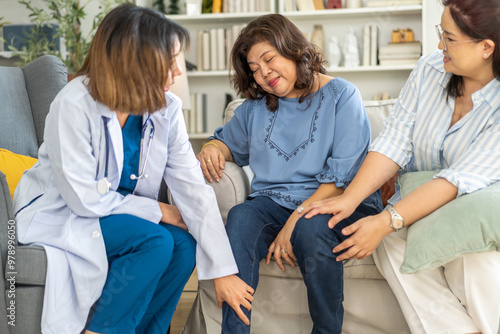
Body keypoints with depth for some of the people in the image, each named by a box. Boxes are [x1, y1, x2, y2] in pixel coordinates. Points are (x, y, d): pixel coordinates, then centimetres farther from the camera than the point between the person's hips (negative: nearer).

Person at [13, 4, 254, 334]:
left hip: (119, 210, 6)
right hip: (58, 216, -5)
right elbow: (84, 199, -23)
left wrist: (223, 269, -17)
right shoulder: (75, 105, -25)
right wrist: (157, 210, -15)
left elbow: (193, 188, -14)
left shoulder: (167, 109, -9)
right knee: (156, 241, -27)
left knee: (184, 243, -20)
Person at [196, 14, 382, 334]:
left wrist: (296, 221, -20)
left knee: (311, 227, -38)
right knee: (240, 218, -30)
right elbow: (229, 140, 35)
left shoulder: (342, 96, 0)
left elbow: (343, 176, -9)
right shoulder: (255, 106, 18)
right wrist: (212, 150, 7)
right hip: (272, 201, 4)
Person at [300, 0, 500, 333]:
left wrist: (385, 222, -34)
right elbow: (395, 143, -6)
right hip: (418, 200, 5)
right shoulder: (431, 68, -2)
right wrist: (350, 198, -19)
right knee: (391, 241, -28)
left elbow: (461, 179, -27)